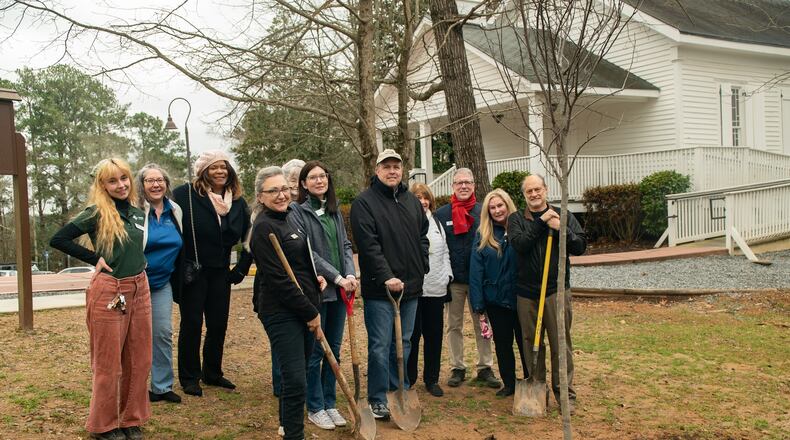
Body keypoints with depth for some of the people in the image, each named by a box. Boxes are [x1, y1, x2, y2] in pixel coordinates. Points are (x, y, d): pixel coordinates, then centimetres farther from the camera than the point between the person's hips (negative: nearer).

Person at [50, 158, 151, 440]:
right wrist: (95, 259, -9)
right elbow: (57, 240, -11)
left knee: (138, 360, 9)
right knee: (109, 363, 3)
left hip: (139, 290, 6)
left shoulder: (138, 213, 10)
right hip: (108, 292, -6)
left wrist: (140, 264, 10)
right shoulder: (96, 213, -8)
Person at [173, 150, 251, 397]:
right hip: (192, 272, -5)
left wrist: (241, 268, 9)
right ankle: (189, 377, 16)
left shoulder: (237, 201, 5)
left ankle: (213, 373, 27)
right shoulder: (185, 194, -12)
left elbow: (249, 238, 14)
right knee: (192, 324, 2)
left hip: (220, 272, 5)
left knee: (218, 325, 10)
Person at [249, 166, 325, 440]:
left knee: (295, 376, 18)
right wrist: (311, 313, -14)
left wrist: (314, 277, 9)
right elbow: (278, 279, -18)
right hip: (281, 312, -9)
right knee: (296, 380, -9)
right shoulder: (264, 227, -14)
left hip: (302, 311, 9)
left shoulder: (287, 219, 13)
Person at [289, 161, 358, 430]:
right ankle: (315, 408, 16)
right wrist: (337, 277, -16)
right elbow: (306, 252, -14)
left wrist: (351, 274, -7)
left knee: (334, 350, 13)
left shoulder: (334, 211, 13)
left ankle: (329, 403, 25)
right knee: (315, 351, 3)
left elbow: (345, 245, 11)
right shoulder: (297, 212, -7)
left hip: (340, 290, 6)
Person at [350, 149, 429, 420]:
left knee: (403, 343, 14)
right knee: (380, 346, -3)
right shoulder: (364, 202, -8)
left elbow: (423, 236, 22)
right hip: (379, 288, -6)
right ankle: (378, 401, 8)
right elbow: (368, 245, -16)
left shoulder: (412, 201, 14)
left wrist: (421, 268, 10)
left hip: (411, 286, 7)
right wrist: (386, 277, -23)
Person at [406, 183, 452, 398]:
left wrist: (447, 274, 10)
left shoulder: (436, 223, 14)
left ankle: (432, 379, 23)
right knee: (412, 335, 2)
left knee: (434, 335, 11)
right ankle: (408, 379, 15)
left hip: (436, 289, 5)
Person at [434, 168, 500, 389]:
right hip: (452, 280, 0)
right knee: (454, 326, 9)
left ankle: (485, 368, 18)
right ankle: (457, 368, 19)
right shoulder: (441, 214, 0)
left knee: (482, 325, 8)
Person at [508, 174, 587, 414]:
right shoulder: (516, 219, 5)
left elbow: (580, 246, -3)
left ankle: (565, 393, 12)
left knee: (561, 343, 2)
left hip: (557, 290, -1)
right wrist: (541, 222, -14)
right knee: (531, 343, 8)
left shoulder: (562, 216, 5)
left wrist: (561, 229, -17)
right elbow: (519, 245, -13)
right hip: (526, 292, 1)